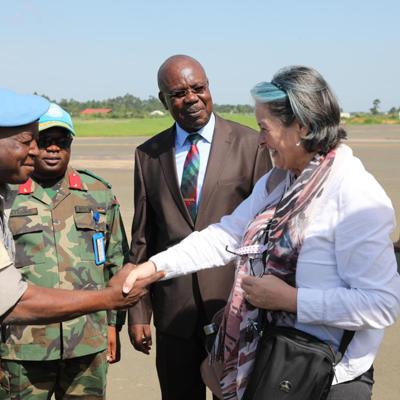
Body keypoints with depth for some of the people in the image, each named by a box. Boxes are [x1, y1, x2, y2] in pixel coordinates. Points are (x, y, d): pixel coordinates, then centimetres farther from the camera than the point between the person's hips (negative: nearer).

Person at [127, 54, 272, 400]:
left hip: (234, 302, -2)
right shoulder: (148, 155, 5)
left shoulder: (249, 145, -4)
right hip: (174, 308, 2)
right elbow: (142, 237, 7)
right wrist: (138, 311, 6)